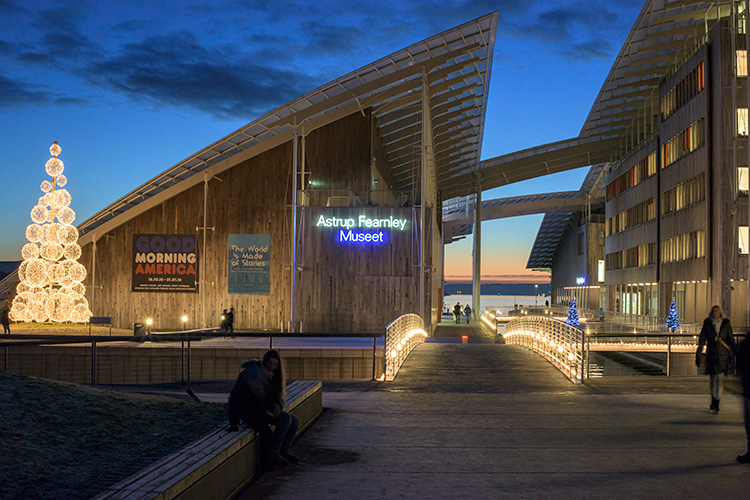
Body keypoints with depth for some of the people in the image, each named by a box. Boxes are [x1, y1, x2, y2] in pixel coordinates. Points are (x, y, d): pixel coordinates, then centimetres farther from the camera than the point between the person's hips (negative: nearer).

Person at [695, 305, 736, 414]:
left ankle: (716, 405, -12)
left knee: (720, 378, -12)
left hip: (723, 355, -2)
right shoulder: (707, 324, 3)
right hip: (711, 355, 2)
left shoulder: (726, 324, 2)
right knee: (712, 380, 9)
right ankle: (714, 402, 27)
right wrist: (698, 356, -1)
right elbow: (701, 341, 3)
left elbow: (731, 340, 8)